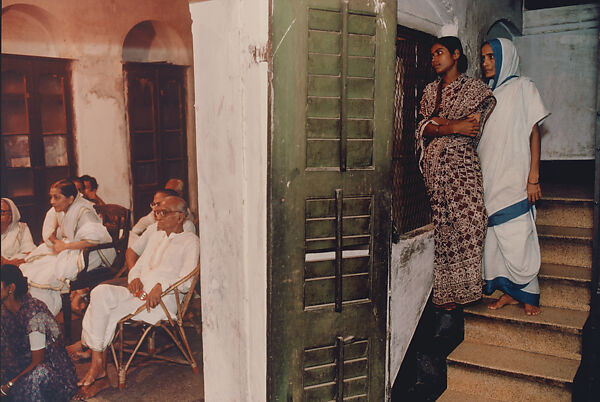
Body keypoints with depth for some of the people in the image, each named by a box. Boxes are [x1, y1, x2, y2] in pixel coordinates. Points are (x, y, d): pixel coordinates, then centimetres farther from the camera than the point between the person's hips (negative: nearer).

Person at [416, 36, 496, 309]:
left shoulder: (474, 87, 7)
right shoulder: (430, 90, 18)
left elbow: (473, 127, -6)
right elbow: (423, 127, 5)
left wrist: (437, 121, -4)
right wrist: (453, 127, -10)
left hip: (463, 162, -2)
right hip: (435, 163, 2)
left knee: (470, 219, -14)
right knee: (443, 223, -1)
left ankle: (465, 285, -2)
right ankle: (447, 291, 4)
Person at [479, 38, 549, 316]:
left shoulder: (522, 88, 1)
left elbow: (534, 132, -3)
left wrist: (533, 178, -10)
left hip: (514, 179, -5)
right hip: (488, 180, 5)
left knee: (518, 239, -4)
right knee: (495, 238, 5)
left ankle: (529, 295, 11)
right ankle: (510, 292, 17)